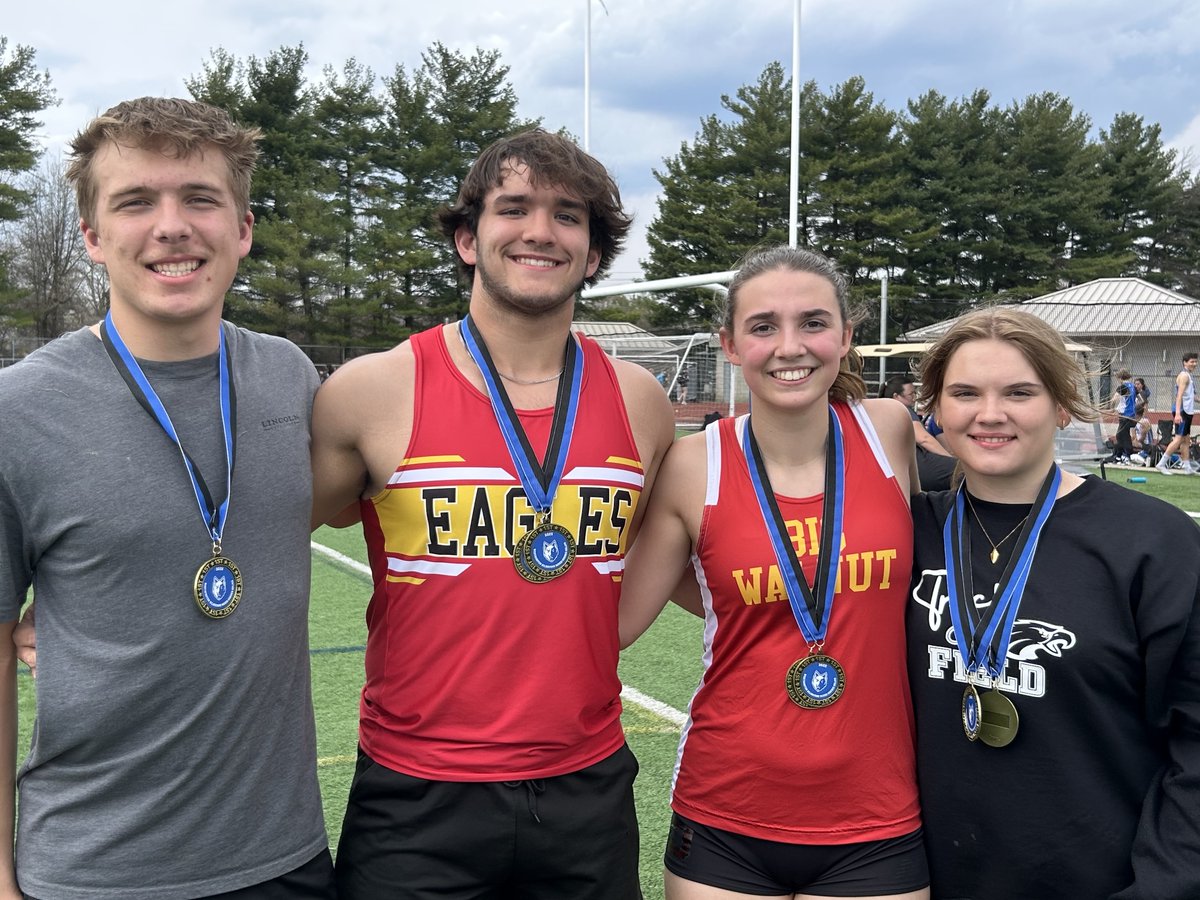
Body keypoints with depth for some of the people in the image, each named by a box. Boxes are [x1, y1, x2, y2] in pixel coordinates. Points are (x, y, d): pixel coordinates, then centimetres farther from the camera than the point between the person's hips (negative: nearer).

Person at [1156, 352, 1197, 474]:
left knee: (1186, 439, 11)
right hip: (1182, 411, -10)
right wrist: (1178, 413, -29)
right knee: (1179, 439, -11)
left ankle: (1188, 467, 15)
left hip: (1187, 411, 10)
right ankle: (1162, 464, -8)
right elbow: (1179, 395, -21)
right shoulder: (1184, 375, -12)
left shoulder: (1188, 375, 18)